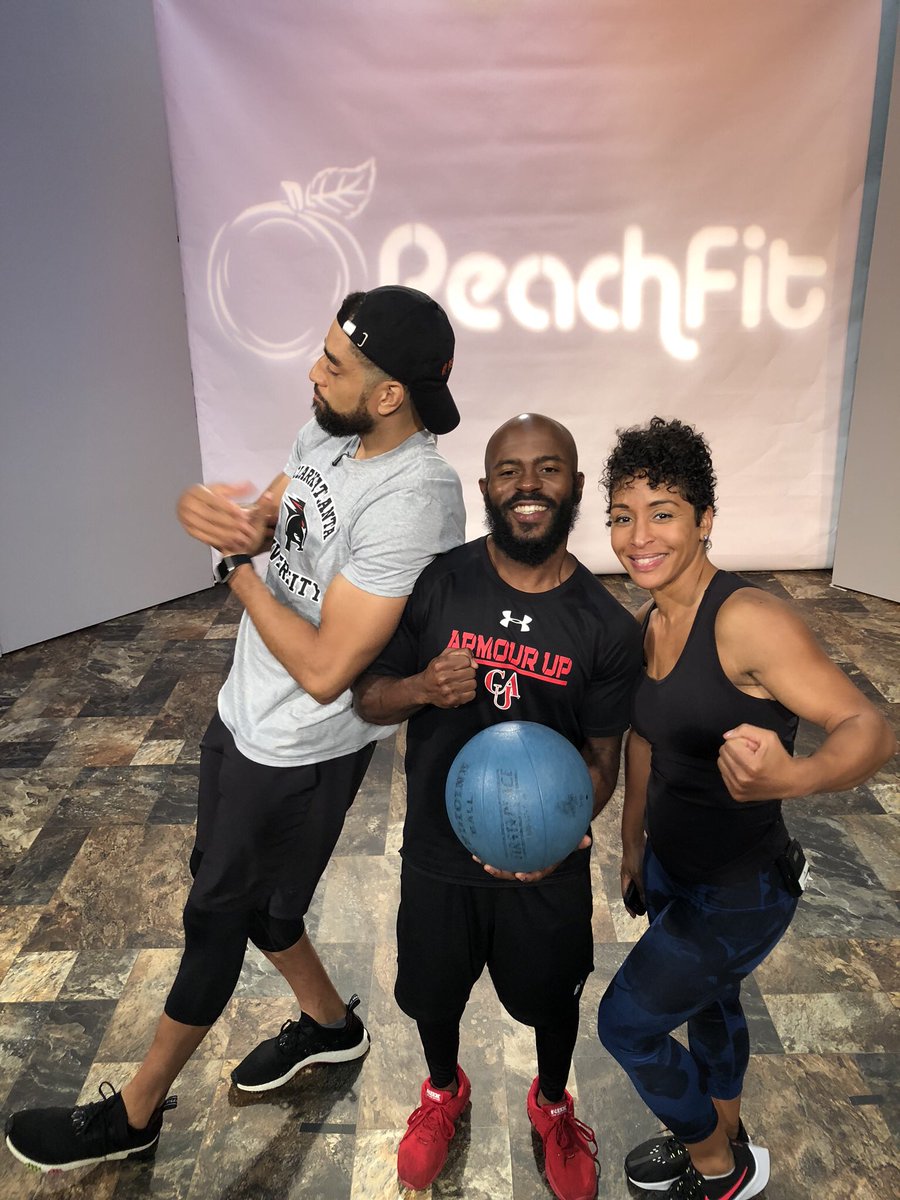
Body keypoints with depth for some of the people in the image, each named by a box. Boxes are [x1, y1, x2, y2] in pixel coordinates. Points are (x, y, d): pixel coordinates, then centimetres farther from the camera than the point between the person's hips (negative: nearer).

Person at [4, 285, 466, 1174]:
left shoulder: (413, 500, -30)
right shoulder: (326, 434, -3)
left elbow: (323, 669, -30)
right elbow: (255, 521, 2)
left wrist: (235, 567, -19)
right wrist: (207, 509, -22)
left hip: (300, 754, -8)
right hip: (243, 716, 8)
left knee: (217, 917, 12)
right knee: (240, 893, 25)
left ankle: (134, 1115, 39)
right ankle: (330, 1024, 51)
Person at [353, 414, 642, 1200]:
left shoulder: (607, 627, -14)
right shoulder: (435, 585, -15)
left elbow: (602, 758, -7)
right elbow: (367, 698, -6)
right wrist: (419, 688, -29)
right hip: (439, 850, 1)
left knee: (552, 997, 23)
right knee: (433, 990, 24)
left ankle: (553, 1104, 58)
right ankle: (444, 1091, 59)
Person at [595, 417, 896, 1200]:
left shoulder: (747, 619, -29)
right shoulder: (650, 624, -4)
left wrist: (792, 777, -51)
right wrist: (632, 849, 18)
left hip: (741, 891, -7)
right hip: (672, 870, 7)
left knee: (625, 1023, 7)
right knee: (709, 1004, 28)